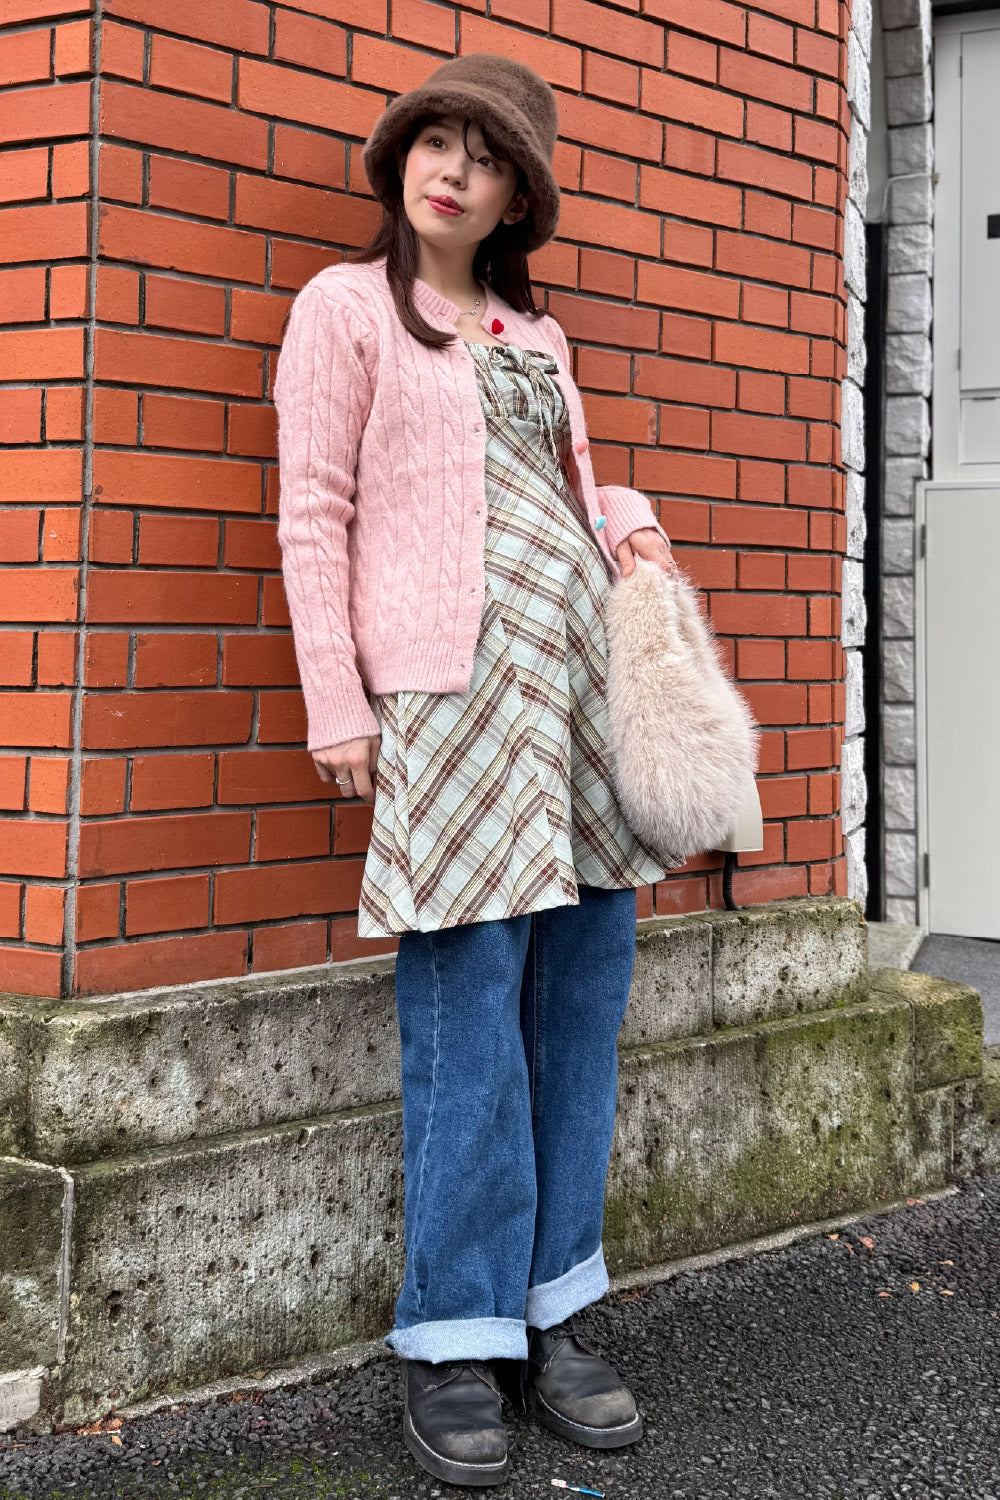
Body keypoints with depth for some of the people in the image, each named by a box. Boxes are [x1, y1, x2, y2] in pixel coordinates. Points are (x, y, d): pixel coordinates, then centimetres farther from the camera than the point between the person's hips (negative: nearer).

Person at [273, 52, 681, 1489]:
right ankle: (456, 1345, 2)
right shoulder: (346, 305, 8)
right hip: (448, 670, -6)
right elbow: (314, 515, 1)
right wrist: (335, 699, -7)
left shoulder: (537, 335, 23)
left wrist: (629, 523, 5)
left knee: (585, 990, 5)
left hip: (579, 663, 6)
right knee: (468, 1007, -8)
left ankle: (553, 1312, 15)